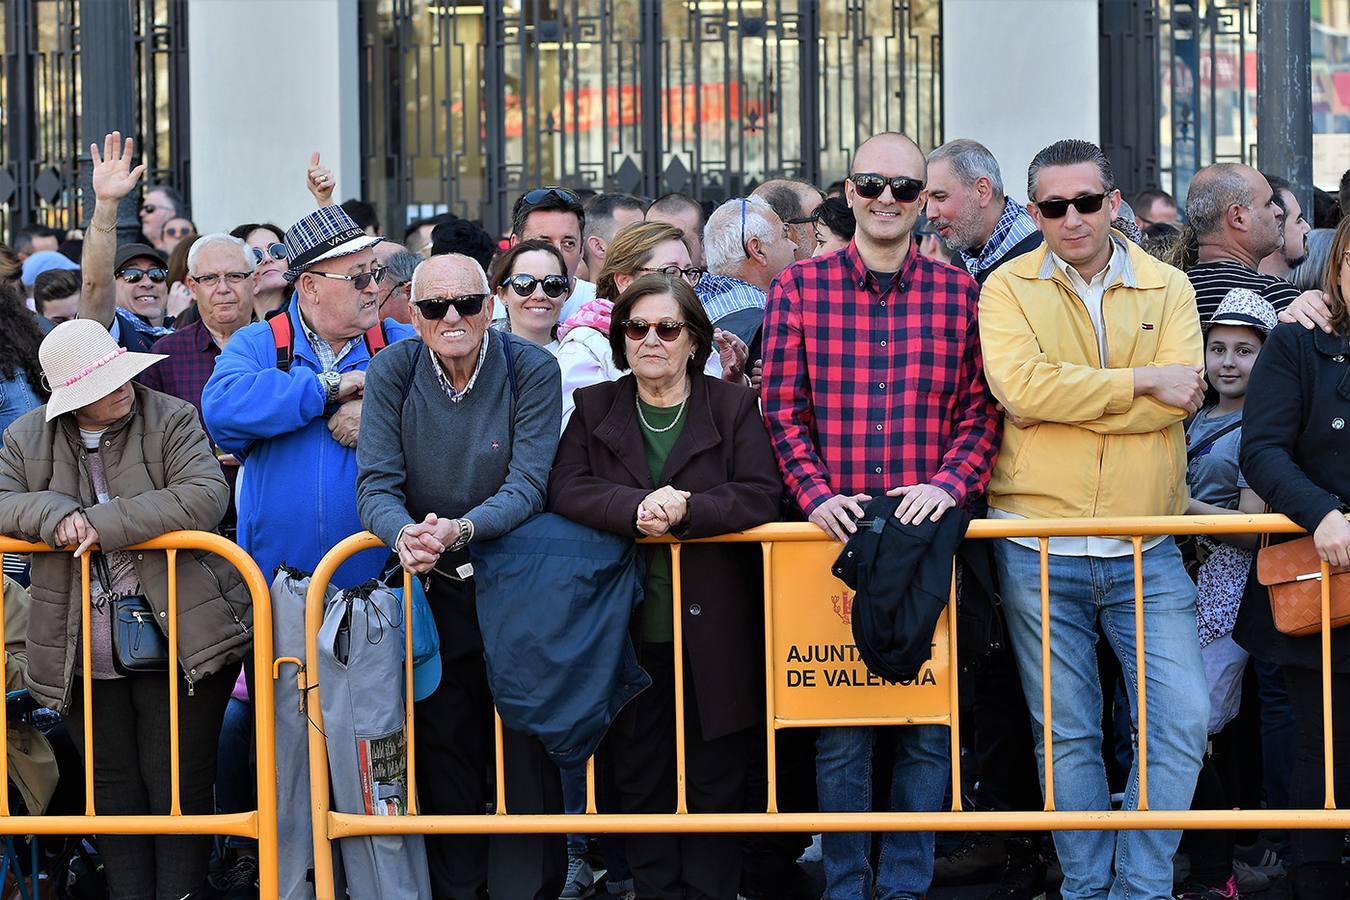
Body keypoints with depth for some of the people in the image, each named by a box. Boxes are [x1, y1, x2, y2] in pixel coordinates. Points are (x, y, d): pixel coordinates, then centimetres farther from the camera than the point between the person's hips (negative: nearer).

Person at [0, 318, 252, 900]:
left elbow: (205, 497, -17)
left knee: (179, 784, 1)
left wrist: (102, 523, -21)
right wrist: (52, 514, -21)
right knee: (113, 787, 10)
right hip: (83, 651, 3)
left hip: (178, 638, -3)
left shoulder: (172, 420, -4)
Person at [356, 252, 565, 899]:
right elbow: (377, 484, -9)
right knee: (444, 753, 7)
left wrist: (460, 529, -35)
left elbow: (529, 485, -16)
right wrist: (404, 534, -32)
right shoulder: (392, 372, -4)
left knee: (527, 754, -2)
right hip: (434, 588, 2)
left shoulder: (531, 370, -10)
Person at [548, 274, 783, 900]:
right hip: (629, 635, 2)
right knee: (639, 778, 6)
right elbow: (566, 488, -5)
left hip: (711, 632, -2)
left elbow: (762, 495, -8)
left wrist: (687, 510, -23)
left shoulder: (735, 408, 4)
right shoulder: (594, 409, 9)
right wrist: (636, 508, -22)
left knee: (715, 779, 3)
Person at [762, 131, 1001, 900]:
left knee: (929, 719, 2)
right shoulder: (799, 287, 5)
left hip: (929, 530, 1)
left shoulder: (959, 293, 7)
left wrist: (948, 484, -11)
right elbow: (783, 409, 3)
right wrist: (817, 494, -10)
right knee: (840, 721, 2)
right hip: (836, 532, -1)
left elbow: (981, 410, 5)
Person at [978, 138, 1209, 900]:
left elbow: (1182, 395, -11)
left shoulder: (1168, 288, 6)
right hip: (1039, 547, -1)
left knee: (1184, 718, -6)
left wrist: (1062, 401, -14)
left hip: (1147, 551, 1)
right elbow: (1019, 384, -17)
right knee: (1067, 734, 6)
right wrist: (1141, 383, -13)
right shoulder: (1009, 288, 1)